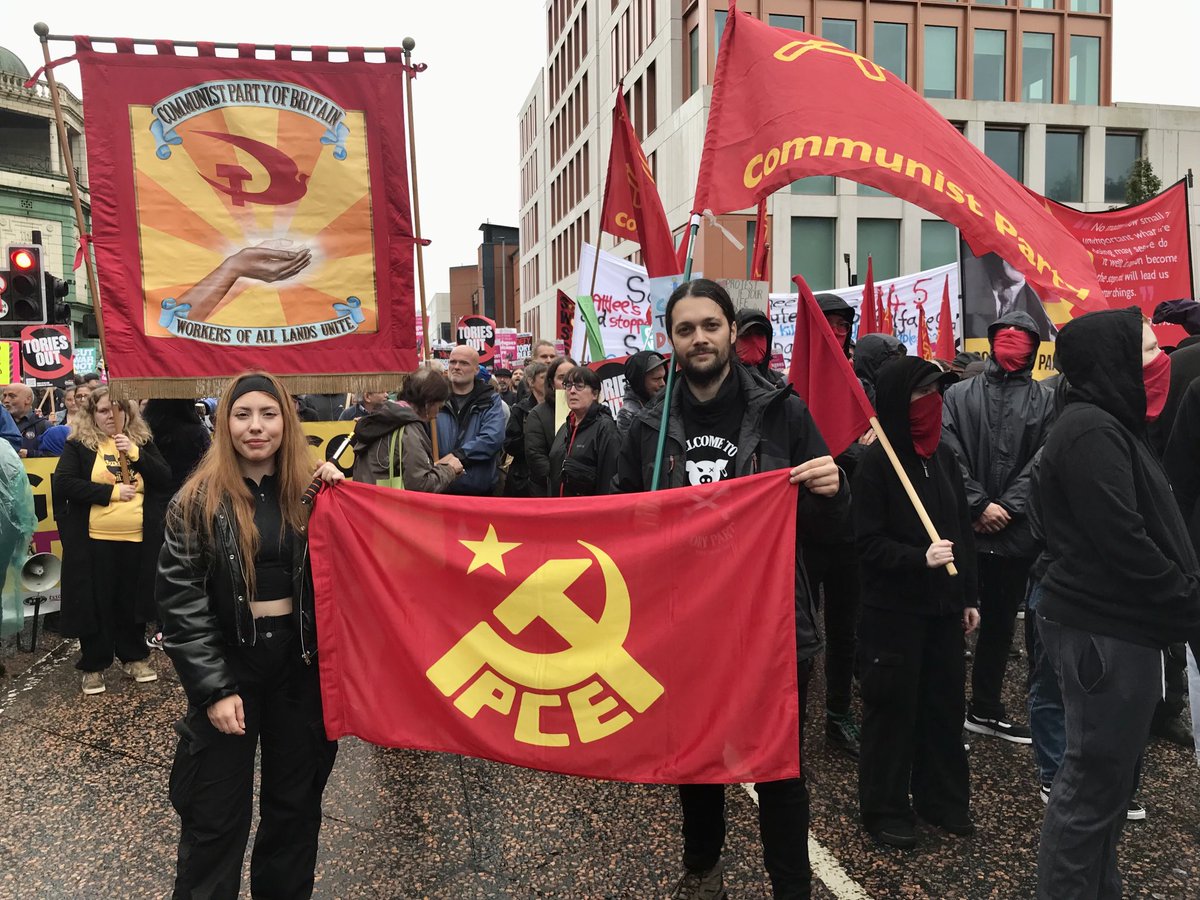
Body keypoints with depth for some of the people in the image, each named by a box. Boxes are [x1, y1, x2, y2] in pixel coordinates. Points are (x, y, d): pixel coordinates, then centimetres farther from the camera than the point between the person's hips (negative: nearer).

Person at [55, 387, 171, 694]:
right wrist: (112, 491, -14)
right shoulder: (78, 444, 0)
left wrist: (134, 453, -14)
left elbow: (165, 481, -2)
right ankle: (93, 665, 19)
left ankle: (134, 657, 27)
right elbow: (63, 484, -11)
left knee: (133, 600, 12)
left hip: (138, 539, 2)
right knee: (96, 602, 5)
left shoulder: (143, 442, 8)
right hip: (94, 540, -2)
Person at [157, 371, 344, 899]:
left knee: (296, 800, 16)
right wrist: (213, 688, -14)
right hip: (228, 663, -2)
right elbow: (181, 600, -9)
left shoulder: (311, 492, 2)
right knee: (216, 814, 7)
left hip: (300, 662, 3)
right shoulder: (199, 500, -6)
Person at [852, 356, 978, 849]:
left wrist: (968, 596, 12)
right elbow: (868, 541, -13)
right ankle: (884, 809, 21)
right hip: (893, 609, -6)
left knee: (944, 702, 15)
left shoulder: (942, 455, 5)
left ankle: (942, 797, 33)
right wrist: (919, 558, -27)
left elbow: (963, 528, 11)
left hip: (942, 606, 6)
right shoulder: (875, 462, -13)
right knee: (892, 707, 5)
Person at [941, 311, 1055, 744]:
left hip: (1016, 532, 2)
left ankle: (986, 709, 28)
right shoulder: (959, 395, 4)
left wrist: (1007, 507, -11)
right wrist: (979, 505, -12)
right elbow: (950, 456, -4)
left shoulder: (1044, 402, 7)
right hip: (964, 528, -2)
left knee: (1000, 622, 14)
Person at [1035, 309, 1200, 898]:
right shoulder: (1092, 432, -17)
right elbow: (1123, 544, -21)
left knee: (1107, 775, 19)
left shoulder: (1109, 424, 15)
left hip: (1118, 627, 10)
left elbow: (1149, 528, 16)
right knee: (1093, 782, 0)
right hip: (1104, 631, -10)